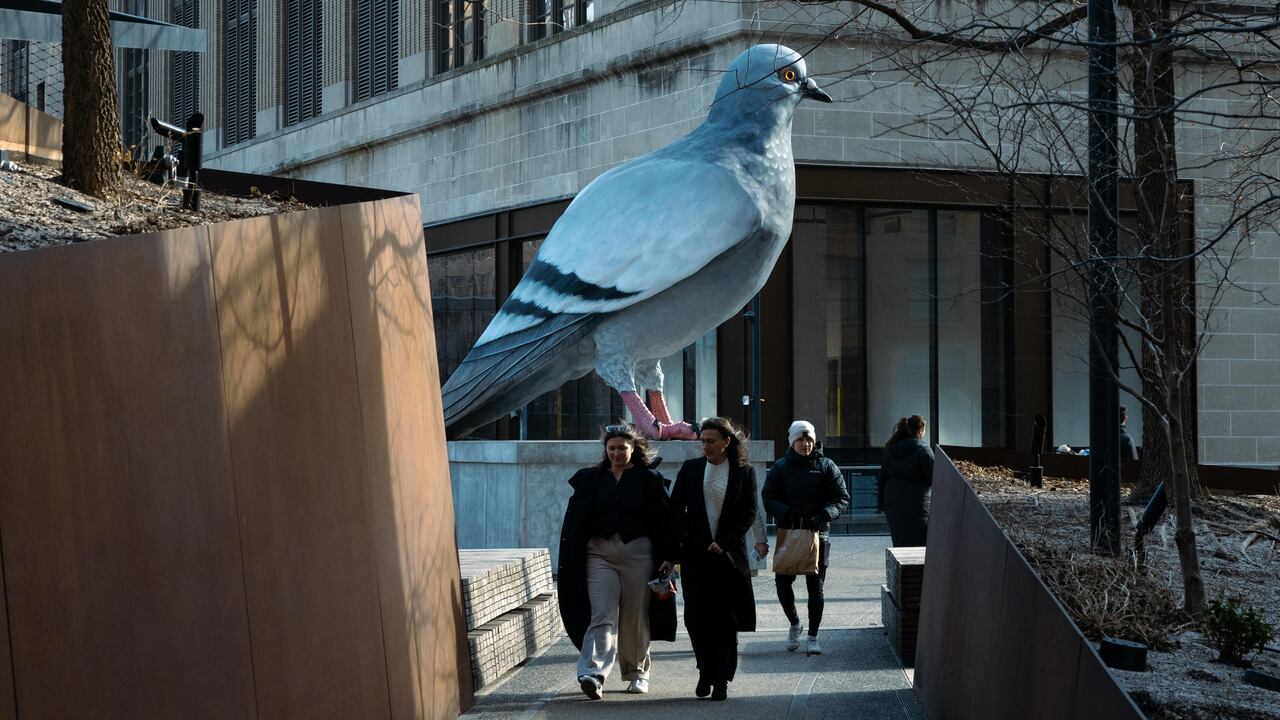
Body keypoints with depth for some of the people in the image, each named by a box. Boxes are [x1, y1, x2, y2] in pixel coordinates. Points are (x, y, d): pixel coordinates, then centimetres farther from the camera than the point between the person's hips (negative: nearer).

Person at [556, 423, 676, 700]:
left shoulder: (649, 479, 4)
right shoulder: (592, 479, 9)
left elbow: (664, 520, 1)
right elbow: (576, 522, 9)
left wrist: (667, 557, -8)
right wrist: (573, 560, 3)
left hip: (638, 553, -1)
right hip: (600, 552, 1)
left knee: (635, 617, 6)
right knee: (602, 615, -11)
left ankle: (637, 672, 22)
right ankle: (594, 674, -23)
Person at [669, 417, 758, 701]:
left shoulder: (744, 472, 2)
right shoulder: (691, 469, 6)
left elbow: (748, 514, -2)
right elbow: (676, 508, 7)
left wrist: (723, 544, -10)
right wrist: (682, 541, -6)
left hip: (728, 555, -1)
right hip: (695, 555, 1)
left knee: (725, 619, 1)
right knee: (695, 616, -5)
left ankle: (720, 680, 8)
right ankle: (706, 671, 14)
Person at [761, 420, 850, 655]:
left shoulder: (826, 466, 3)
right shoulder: (780, 467, 5)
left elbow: (842, 499, 0)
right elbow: (769, 499, 1)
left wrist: (823, 516, -18)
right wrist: (787, 512, -19)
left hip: (818, 534, -1)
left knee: (815, 586, 2)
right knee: (782, 583, 0)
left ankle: (813, 637, 11)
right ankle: (794, 624, 26)